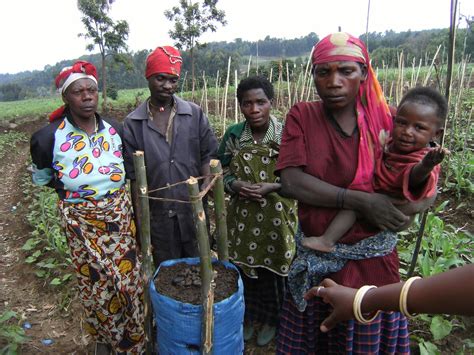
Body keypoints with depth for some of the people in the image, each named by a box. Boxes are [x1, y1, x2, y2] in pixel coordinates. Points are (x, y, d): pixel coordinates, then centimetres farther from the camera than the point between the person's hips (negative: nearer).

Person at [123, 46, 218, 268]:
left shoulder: (195, 114, -1)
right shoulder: (132, 124, -3)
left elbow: (209, 156, 2)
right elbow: (134, 177, -1)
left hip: (194, 210, 1)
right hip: (158, 216, 0)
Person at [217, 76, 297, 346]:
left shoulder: (286, 134, -10)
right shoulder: (233, 135, -2)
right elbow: (223, 172, 4)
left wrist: (269, 187, -21)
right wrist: (237, 186, -16)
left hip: (277, 215, -2)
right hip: (243, 215, 3)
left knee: (274, 267, 12)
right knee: (245, 266, 15)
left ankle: (272, 319, 37)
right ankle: (249, 316, 41)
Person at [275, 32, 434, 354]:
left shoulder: (386, 120, -5)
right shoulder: (301, 116, -6)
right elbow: (291, 182, -19)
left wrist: (399, 211, -22)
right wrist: (363, 201, -24)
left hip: (374, 261, 0)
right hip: (316, 263, 0)